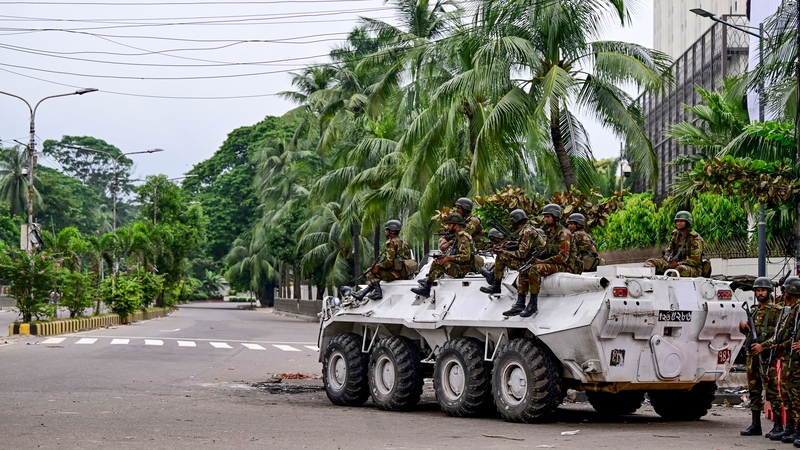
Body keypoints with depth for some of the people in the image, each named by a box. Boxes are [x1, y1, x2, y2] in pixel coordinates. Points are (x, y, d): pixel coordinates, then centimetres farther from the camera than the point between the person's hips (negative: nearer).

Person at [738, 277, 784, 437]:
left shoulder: (776, 311, -4)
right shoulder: (753, 310, 17)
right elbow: (745, 331, 26)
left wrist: (763, 346, -22)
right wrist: (743, 326, 3)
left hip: (767, 356, -7)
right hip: (751, 355, 7)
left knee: (772, 391, -9)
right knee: (754, 391, 10)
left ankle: (779, 426, -7)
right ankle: (755, 425, 16)